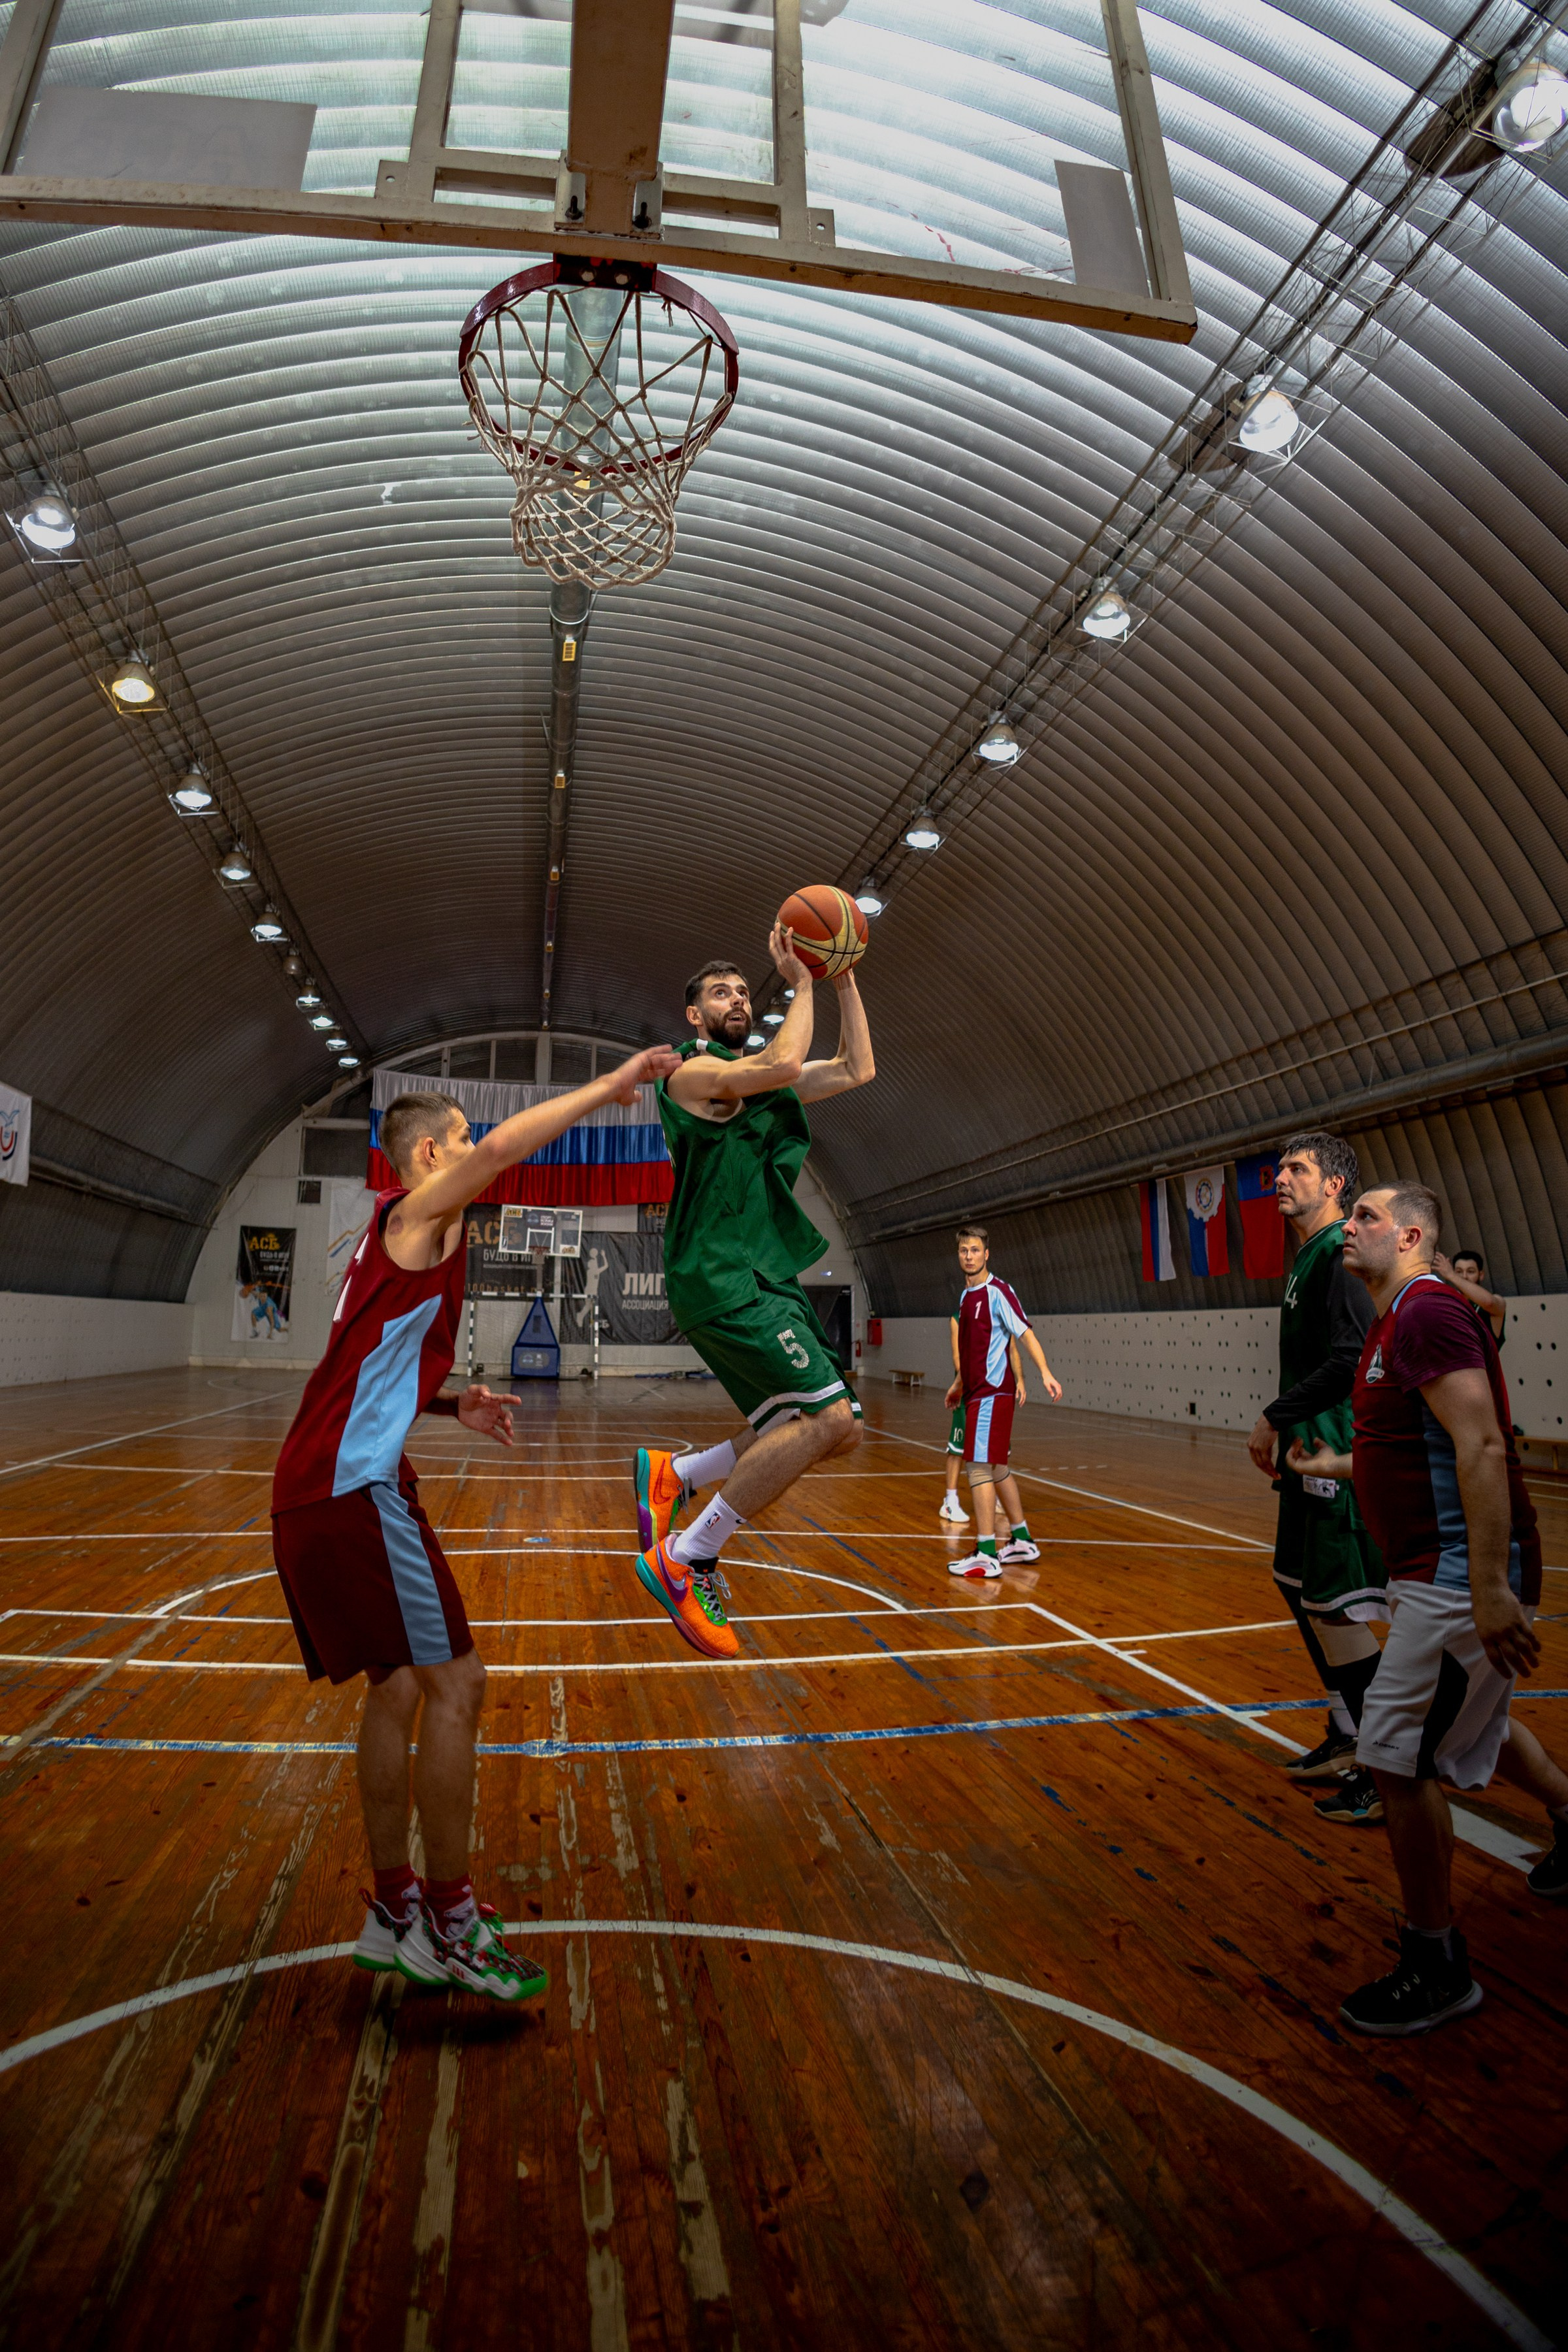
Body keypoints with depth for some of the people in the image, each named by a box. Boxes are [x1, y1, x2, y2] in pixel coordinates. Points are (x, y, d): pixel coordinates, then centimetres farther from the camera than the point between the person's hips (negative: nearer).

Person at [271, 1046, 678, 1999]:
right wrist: (612, 1085, -21)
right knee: (456, 1684, -4)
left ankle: (395, 1911, 27)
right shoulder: (418, 1212, -6)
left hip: (324, 1483, 10)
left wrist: (452, 1405, 14)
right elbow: (503, 1147, -27)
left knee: (401, 1688, 16)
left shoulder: (402, 1235, 21)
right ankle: (449, 1922, 8)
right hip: (355, 1484, -10)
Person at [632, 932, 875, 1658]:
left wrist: (846, 982, 15)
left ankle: (672, 1473, 14)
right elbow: (783, 1065, -22)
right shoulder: (691, 1070, -4)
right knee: (831, 1419, -19)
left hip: (765, 1281, 9)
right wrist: (802, 985, -8)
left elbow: (857, 1070, 22)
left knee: (824, 1430, 7)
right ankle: (681, 1561, -10)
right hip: (721, 1279, -9)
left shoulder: (761, 1078, 21)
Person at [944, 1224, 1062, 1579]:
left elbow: (1026, 1334, -14)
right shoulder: (966, 1296, 15)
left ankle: (987, 1555, -6)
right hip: (976, 1392, 9)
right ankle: (1022, 1541, 26)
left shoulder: (997, 1292, -10)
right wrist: (959, 1383, 32)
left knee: (979, 1466, -10)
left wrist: (1045, 1373, -25)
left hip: (992, 1393, -9)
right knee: (997, 1468, 15)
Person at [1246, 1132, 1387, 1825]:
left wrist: (1274, 1417, -17)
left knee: (1334, 1608, -4)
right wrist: (1287, 1433, 15)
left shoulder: (1341, 1254, -15)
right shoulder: (1308, 1257, 15)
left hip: (1339, 1461, -10)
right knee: (1300, 1591, 17)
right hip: (1312, 1457, 10)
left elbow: (1347, 1361, -24)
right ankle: (1346, 1743, 30)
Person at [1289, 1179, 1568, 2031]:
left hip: (1463, 1577, -10)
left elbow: (1482, 1448, -27)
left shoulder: (1428, 1311, -19)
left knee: (1396, 1756, -4)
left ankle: (1435, 1967, 13)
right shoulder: (1396, 1321, 12)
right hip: (1443, 1572, 10)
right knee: (1471, 1722, 29)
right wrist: (1332, 1465, 28)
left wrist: (1491, 1588, -29)